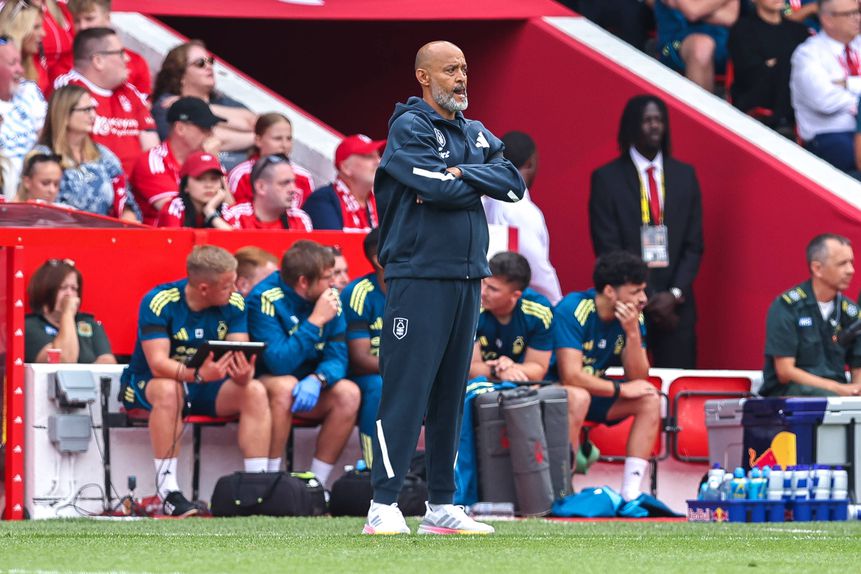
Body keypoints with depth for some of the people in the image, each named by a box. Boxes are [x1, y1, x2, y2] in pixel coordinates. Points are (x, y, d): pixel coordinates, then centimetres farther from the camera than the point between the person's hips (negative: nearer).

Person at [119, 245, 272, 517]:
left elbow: (239, 355, -15)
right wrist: (198, 374, -48)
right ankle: (167, 491, -36)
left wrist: (243, 374, -40)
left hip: (204, 389, 4)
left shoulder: (234, 304, -8)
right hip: (146, 384, -4)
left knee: (255, 391, -21)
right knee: (168, 390, -38)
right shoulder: (160, 302, -22)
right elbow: (157, 363, -30)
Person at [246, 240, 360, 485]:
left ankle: (316, 483, -17)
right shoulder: (265, 299, -21)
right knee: (285, 385, -36)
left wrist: (317, 379, -30)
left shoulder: (330, 299, -4)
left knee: (348, 393, -21)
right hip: (264, 382, -5)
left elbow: (337, 357, -8)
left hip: (309, 390, 5)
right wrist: (316, 321, -29)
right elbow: (280, 363, -30)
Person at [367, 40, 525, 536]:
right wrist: (480, 184, -1)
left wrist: (462, 175, -11)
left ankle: (443, 507, 13)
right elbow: (441, 188, -19)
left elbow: (514, 183, 2)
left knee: (451, 395, 9)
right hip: (420, 277, -7)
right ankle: (384, 507, -11)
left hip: (467, 279, 7)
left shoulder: (476, 135, 17)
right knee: (406, 390, -10)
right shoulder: (408, 128, -5)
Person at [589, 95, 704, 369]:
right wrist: (645, 300, -9)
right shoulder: (607, 179, 2)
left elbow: (694, 244, 10)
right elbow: (607, 248, -3)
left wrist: (675, 294, -5)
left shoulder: (684, 176, 12)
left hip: (676, 305, 3)